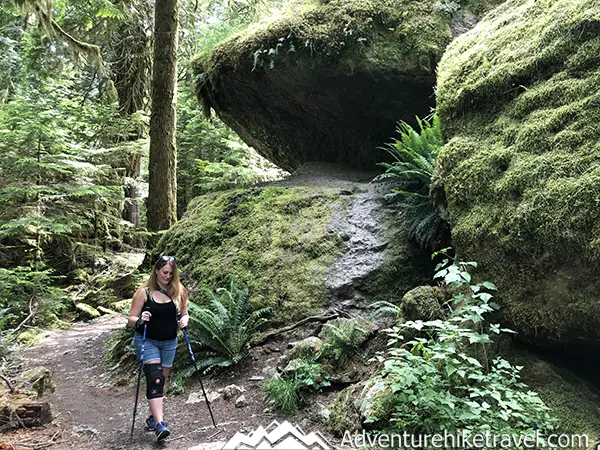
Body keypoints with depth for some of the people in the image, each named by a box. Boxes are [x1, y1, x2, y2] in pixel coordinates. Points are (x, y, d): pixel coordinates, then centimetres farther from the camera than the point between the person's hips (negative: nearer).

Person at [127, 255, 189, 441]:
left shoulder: (179, 291, -3)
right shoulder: (144, 291, -12)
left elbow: (184, 314, 9)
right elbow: (131, 320, -9)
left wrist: (184, 320, -13)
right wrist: (140, 320, -30)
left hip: (169, 342, 4)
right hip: (147, 341, -4)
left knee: (162, 380, 12)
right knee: (155, 378, -17)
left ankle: (153, 417, 29)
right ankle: (159, 424, -22)